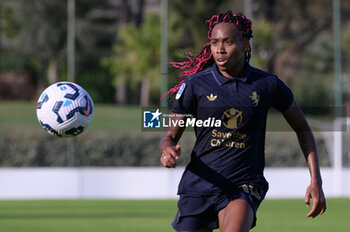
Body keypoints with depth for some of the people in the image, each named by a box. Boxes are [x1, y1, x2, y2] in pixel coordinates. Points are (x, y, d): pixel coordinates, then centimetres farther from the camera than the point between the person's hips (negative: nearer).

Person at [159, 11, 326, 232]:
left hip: (244, 186, -1)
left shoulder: (268, 85, 0)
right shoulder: (194, 85, -1)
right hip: (198, 186, 2)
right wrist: (168, 151, -22)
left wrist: (316, 181, 4)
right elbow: (170, 135, 4)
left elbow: (302, 129, 12)